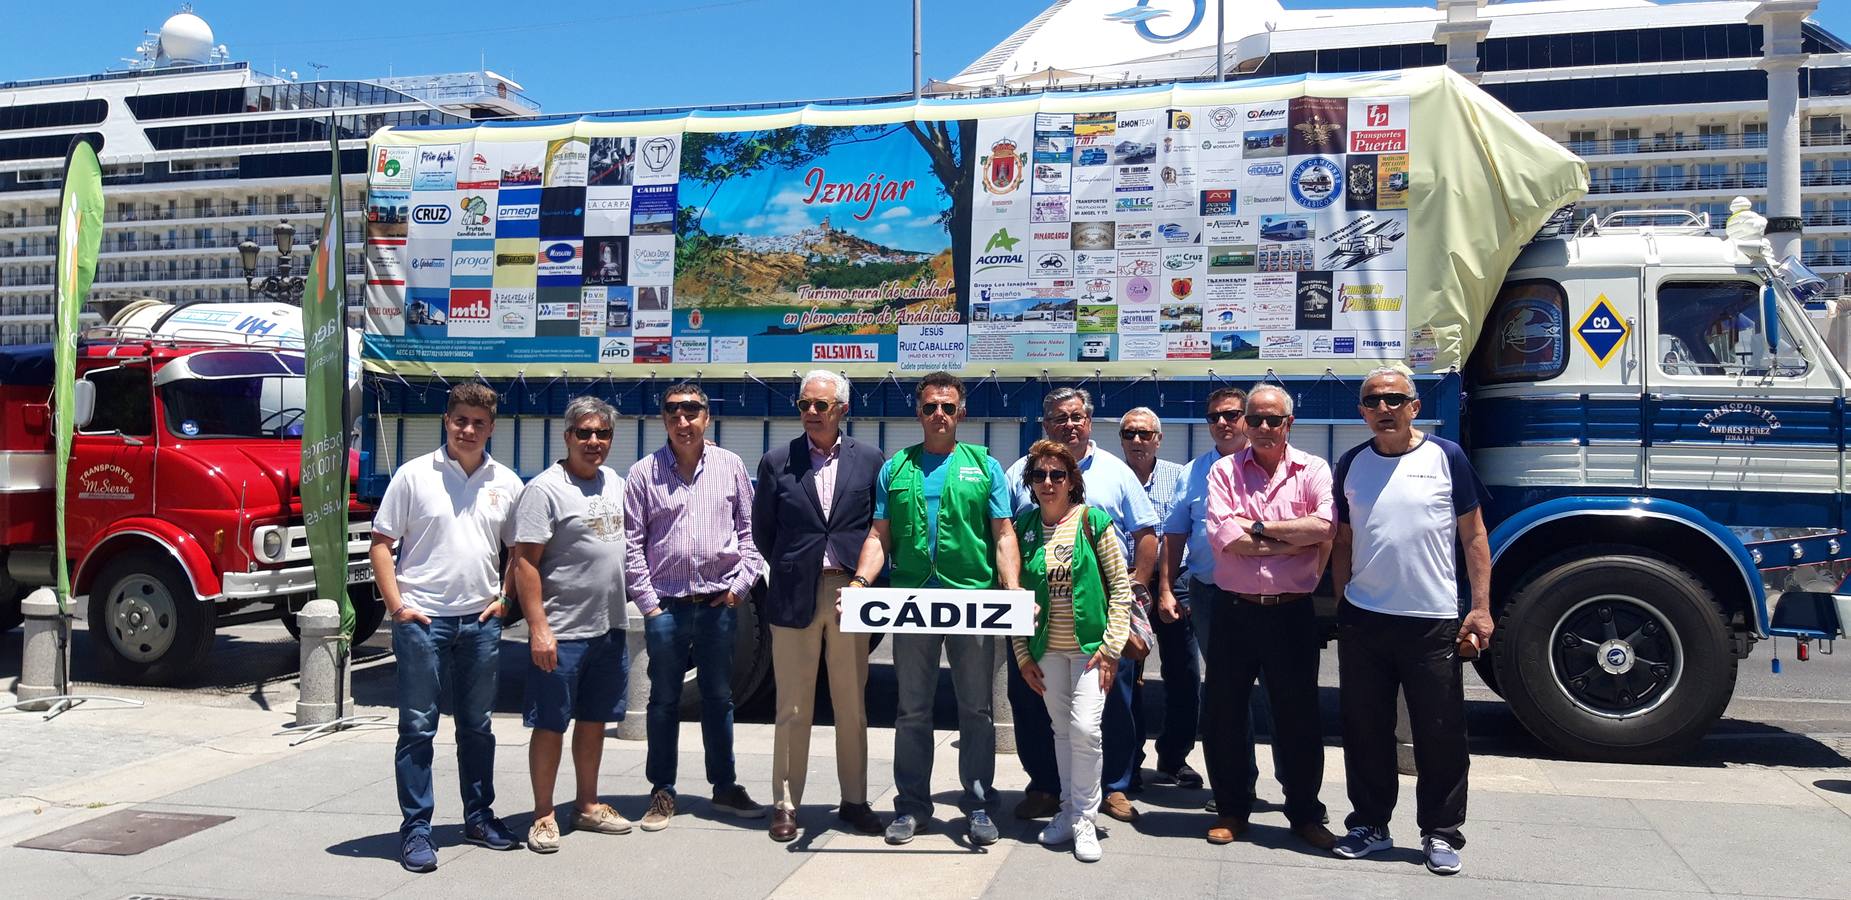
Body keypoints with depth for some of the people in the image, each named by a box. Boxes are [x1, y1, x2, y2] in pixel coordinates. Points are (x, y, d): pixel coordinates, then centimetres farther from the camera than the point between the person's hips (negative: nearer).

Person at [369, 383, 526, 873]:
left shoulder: (506, 483, 7)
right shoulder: (414, 475, -2)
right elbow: (381, 543, -1)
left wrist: (505, 599, 4)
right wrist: (396, 605, -9)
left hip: (481, 620, 3)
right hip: (422, 618, -3)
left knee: (477, 726, 14)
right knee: (417, 728, 2)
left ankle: (479, 817, 26)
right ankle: (416, 829, 10)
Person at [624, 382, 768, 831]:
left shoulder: (730, 466, 4)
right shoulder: (644, 473, 0)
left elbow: (748, 531, 8)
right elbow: (631, 544, 0)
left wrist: (741, 584, -1)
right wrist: (647, 603, -4)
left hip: (719, 604, 1)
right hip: (666, 606, -1)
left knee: (719, 698, 11)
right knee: (664, 700, 7)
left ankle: (725, 786, 23)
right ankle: (662, 792, 18)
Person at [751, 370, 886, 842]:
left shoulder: (869, 460, 4)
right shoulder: (777, 462, 2)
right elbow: (762, 531, 9)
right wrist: (791, 569, 8)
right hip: (794, 597, -1)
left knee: (852, 706, 9)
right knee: (792, 709, 5)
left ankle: (854, 800, 21)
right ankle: (785, 804, 15)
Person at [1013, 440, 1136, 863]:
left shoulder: (1092, 521, -6)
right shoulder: (1023, 527, 2)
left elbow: (1121, 587, -5)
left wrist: (1111, 646, -10)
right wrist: (1022, 654, 3)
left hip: (1089, 645, -3)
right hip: (1047, 648, 3)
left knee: (1084, 728, -10)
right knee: (1061, 730, 11)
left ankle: (1085, 820, 4)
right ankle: (1069, 811, 24)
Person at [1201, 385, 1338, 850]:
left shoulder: (1312, 470, 3)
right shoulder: (1224, 471, 4)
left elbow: (1324, 526, -16)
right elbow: (1224, 537, -11)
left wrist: (1259, 527, -12)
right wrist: (1293, 540, -10)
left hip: (1291, 613, -1)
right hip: (1234, 609, 1)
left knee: (1298, 716, 8)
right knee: (1225, 715, 9)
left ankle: (1305, 813, 25)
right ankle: (1231, 809, 25)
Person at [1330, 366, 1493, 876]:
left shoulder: (1446, 457, -1)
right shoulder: (1351, 465, 9)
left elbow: (1474, 536, 0)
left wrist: (1481, 608, -6)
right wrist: (1341, 605, 11)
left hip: (1433, 622, -3)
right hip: (1362, 620, 3)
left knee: (1441, 734, 4)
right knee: (1365, 731, 11)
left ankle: (1441, 833, 18)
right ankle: (1370, 824, 25)